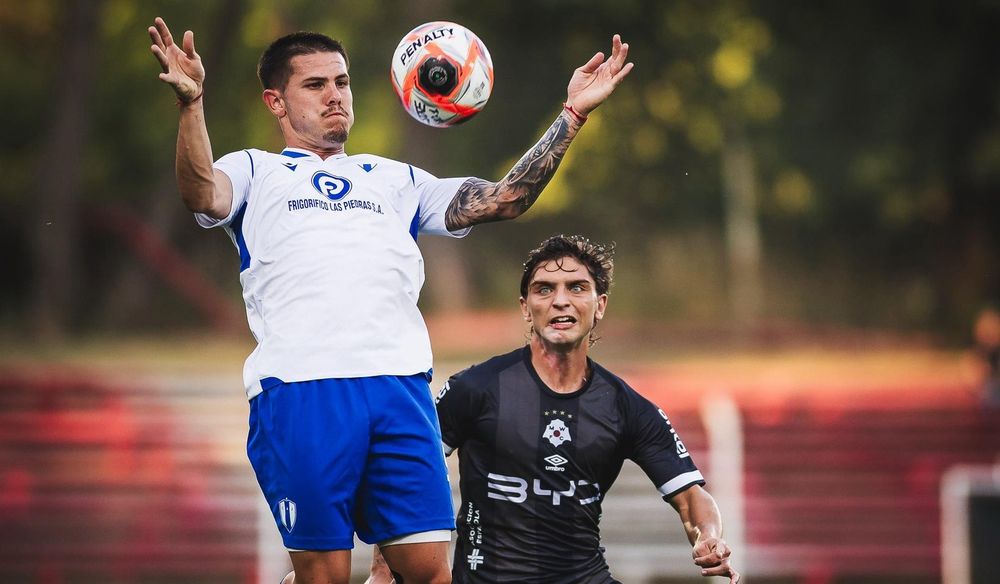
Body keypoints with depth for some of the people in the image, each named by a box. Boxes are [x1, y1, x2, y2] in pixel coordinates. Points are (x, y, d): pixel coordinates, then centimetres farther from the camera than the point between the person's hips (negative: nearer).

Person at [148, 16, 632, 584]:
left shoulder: (396, 179, 28)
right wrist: (192, 105, -23)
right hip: (301, 389, -3)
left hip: (401, 388, 3)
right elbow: (204, 195, -6)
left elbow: (504, 199, 21)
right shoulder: (255, 171, 17)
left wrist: (572, 116, 14)